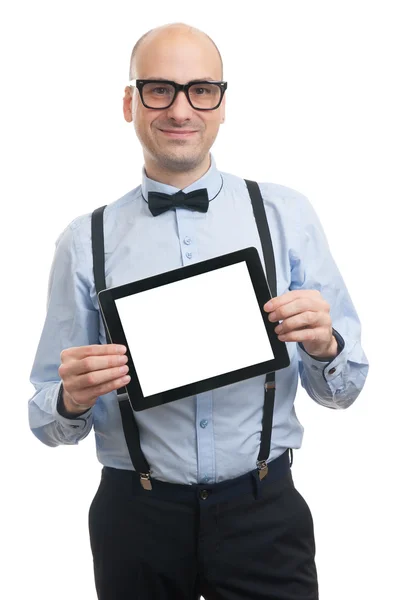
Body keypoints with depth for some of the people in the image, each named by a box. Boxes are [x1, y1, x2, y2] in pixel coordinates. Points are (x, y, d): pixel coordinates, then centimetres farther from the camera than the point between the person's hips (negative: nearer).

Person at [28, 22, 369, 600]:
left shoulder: (287, 215, -2)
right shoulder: (86, 242, -2)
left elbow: (342, 389, 1)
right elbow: (48, 421, 1)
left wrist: (324, 345, -19)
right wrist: (71, 401, -20)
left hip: (263, 512, 0)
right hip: (136, 519, 0)